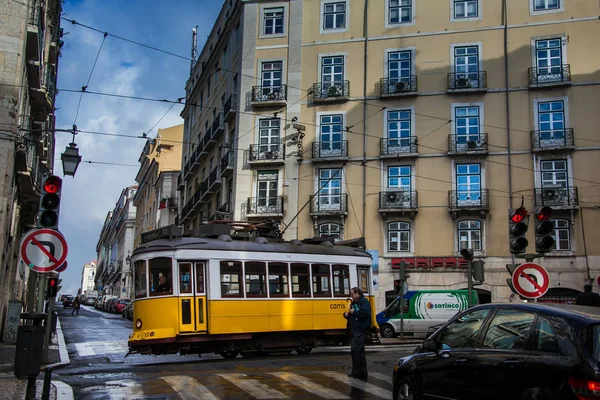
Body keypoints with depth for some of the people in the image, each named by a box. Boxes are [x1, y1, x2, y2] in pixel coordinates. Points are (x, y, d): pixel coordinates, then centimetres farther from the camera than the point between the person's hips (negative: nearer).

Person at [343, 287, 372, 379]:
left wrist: (354, 312, -16)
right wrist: (346, 314, 4)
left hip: (361, 330, -10)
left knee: (355, 350, -15)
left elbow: (365, 313, -25)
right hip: (355, 330, 10)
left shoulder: (364, 301, -9)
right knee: (360, 351, 14)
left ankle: (356, 371, -11)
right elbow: (351, 315, 27)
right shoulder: (354, 303, 21)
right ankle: (362, 372, 22)